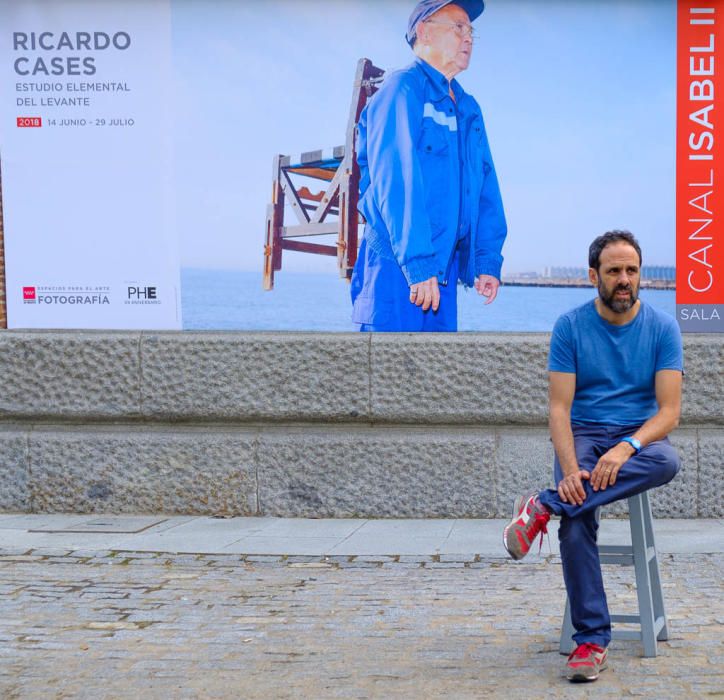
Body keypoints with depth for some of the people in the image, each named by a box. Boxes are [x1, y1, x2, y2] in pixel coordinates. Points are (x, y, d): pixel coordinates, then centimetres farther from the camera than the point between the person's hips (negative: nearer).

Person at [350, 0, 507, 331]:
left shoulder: (468, 109, 19)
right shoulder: (402, 89, -6)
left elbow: (486, 190, 19)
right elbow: (396, 184, -16)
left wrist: (489, 260, 9)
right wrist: (417, 264, -22)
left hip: (441, 270, 8)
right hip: (396, 267, -8)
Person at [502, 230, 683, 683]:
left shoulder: (662, 328, -1)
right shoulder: (571, 327, -2)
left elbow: (669, 411, -8)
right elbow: (560, 408, -7)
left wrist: (626, 448, -27)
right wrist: (569, 469, -25)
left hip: (639, 438, 1)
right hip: (584, 436, -1)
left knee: (667, 461, -36)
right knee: (576, 524, -30)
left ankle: (546, 506, -31)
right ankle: (592, 639, -21)